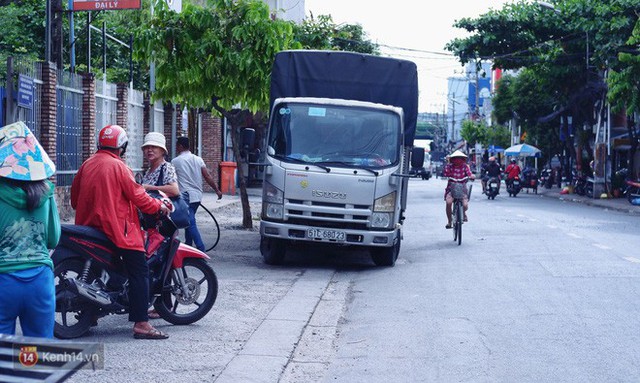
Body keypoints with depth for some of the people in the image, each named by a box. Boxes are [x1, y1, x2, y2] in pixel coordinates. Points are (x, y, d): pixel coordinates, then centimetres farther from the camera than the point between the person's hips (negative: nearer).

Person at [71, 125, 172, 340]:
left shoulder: (87, 165, 10)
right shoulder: (118, 167, -9)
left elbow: (75, 198, 15)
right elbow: (137, 195, -9)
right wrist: (159, 207, 4)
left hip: (89, 225, 8)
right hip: (117, 228, -8)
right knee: (139, 272, -6)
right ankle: (141, 324, -13)